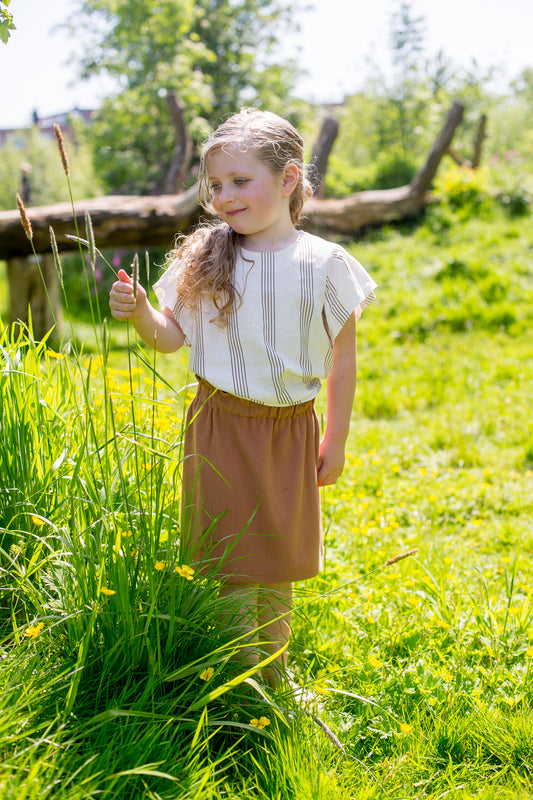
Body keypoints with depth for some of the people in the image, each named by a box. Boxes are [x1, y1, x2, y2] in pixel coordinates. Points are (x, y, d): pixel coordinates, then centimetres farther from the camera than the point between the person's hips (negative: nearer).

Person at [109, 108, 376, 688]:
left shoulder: (323, 264, -6)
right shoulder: (202, 259, -3)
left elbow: (344, 354, 2)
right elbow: (172, 337, 5)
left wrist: (335, 440, 4)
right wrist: (140, 314, -16)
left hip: (289, 432, 0)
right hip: (219, 427, 0)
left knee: (278, 562, 12)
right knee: (231, 566, 2)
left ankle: (272, 680, 30)